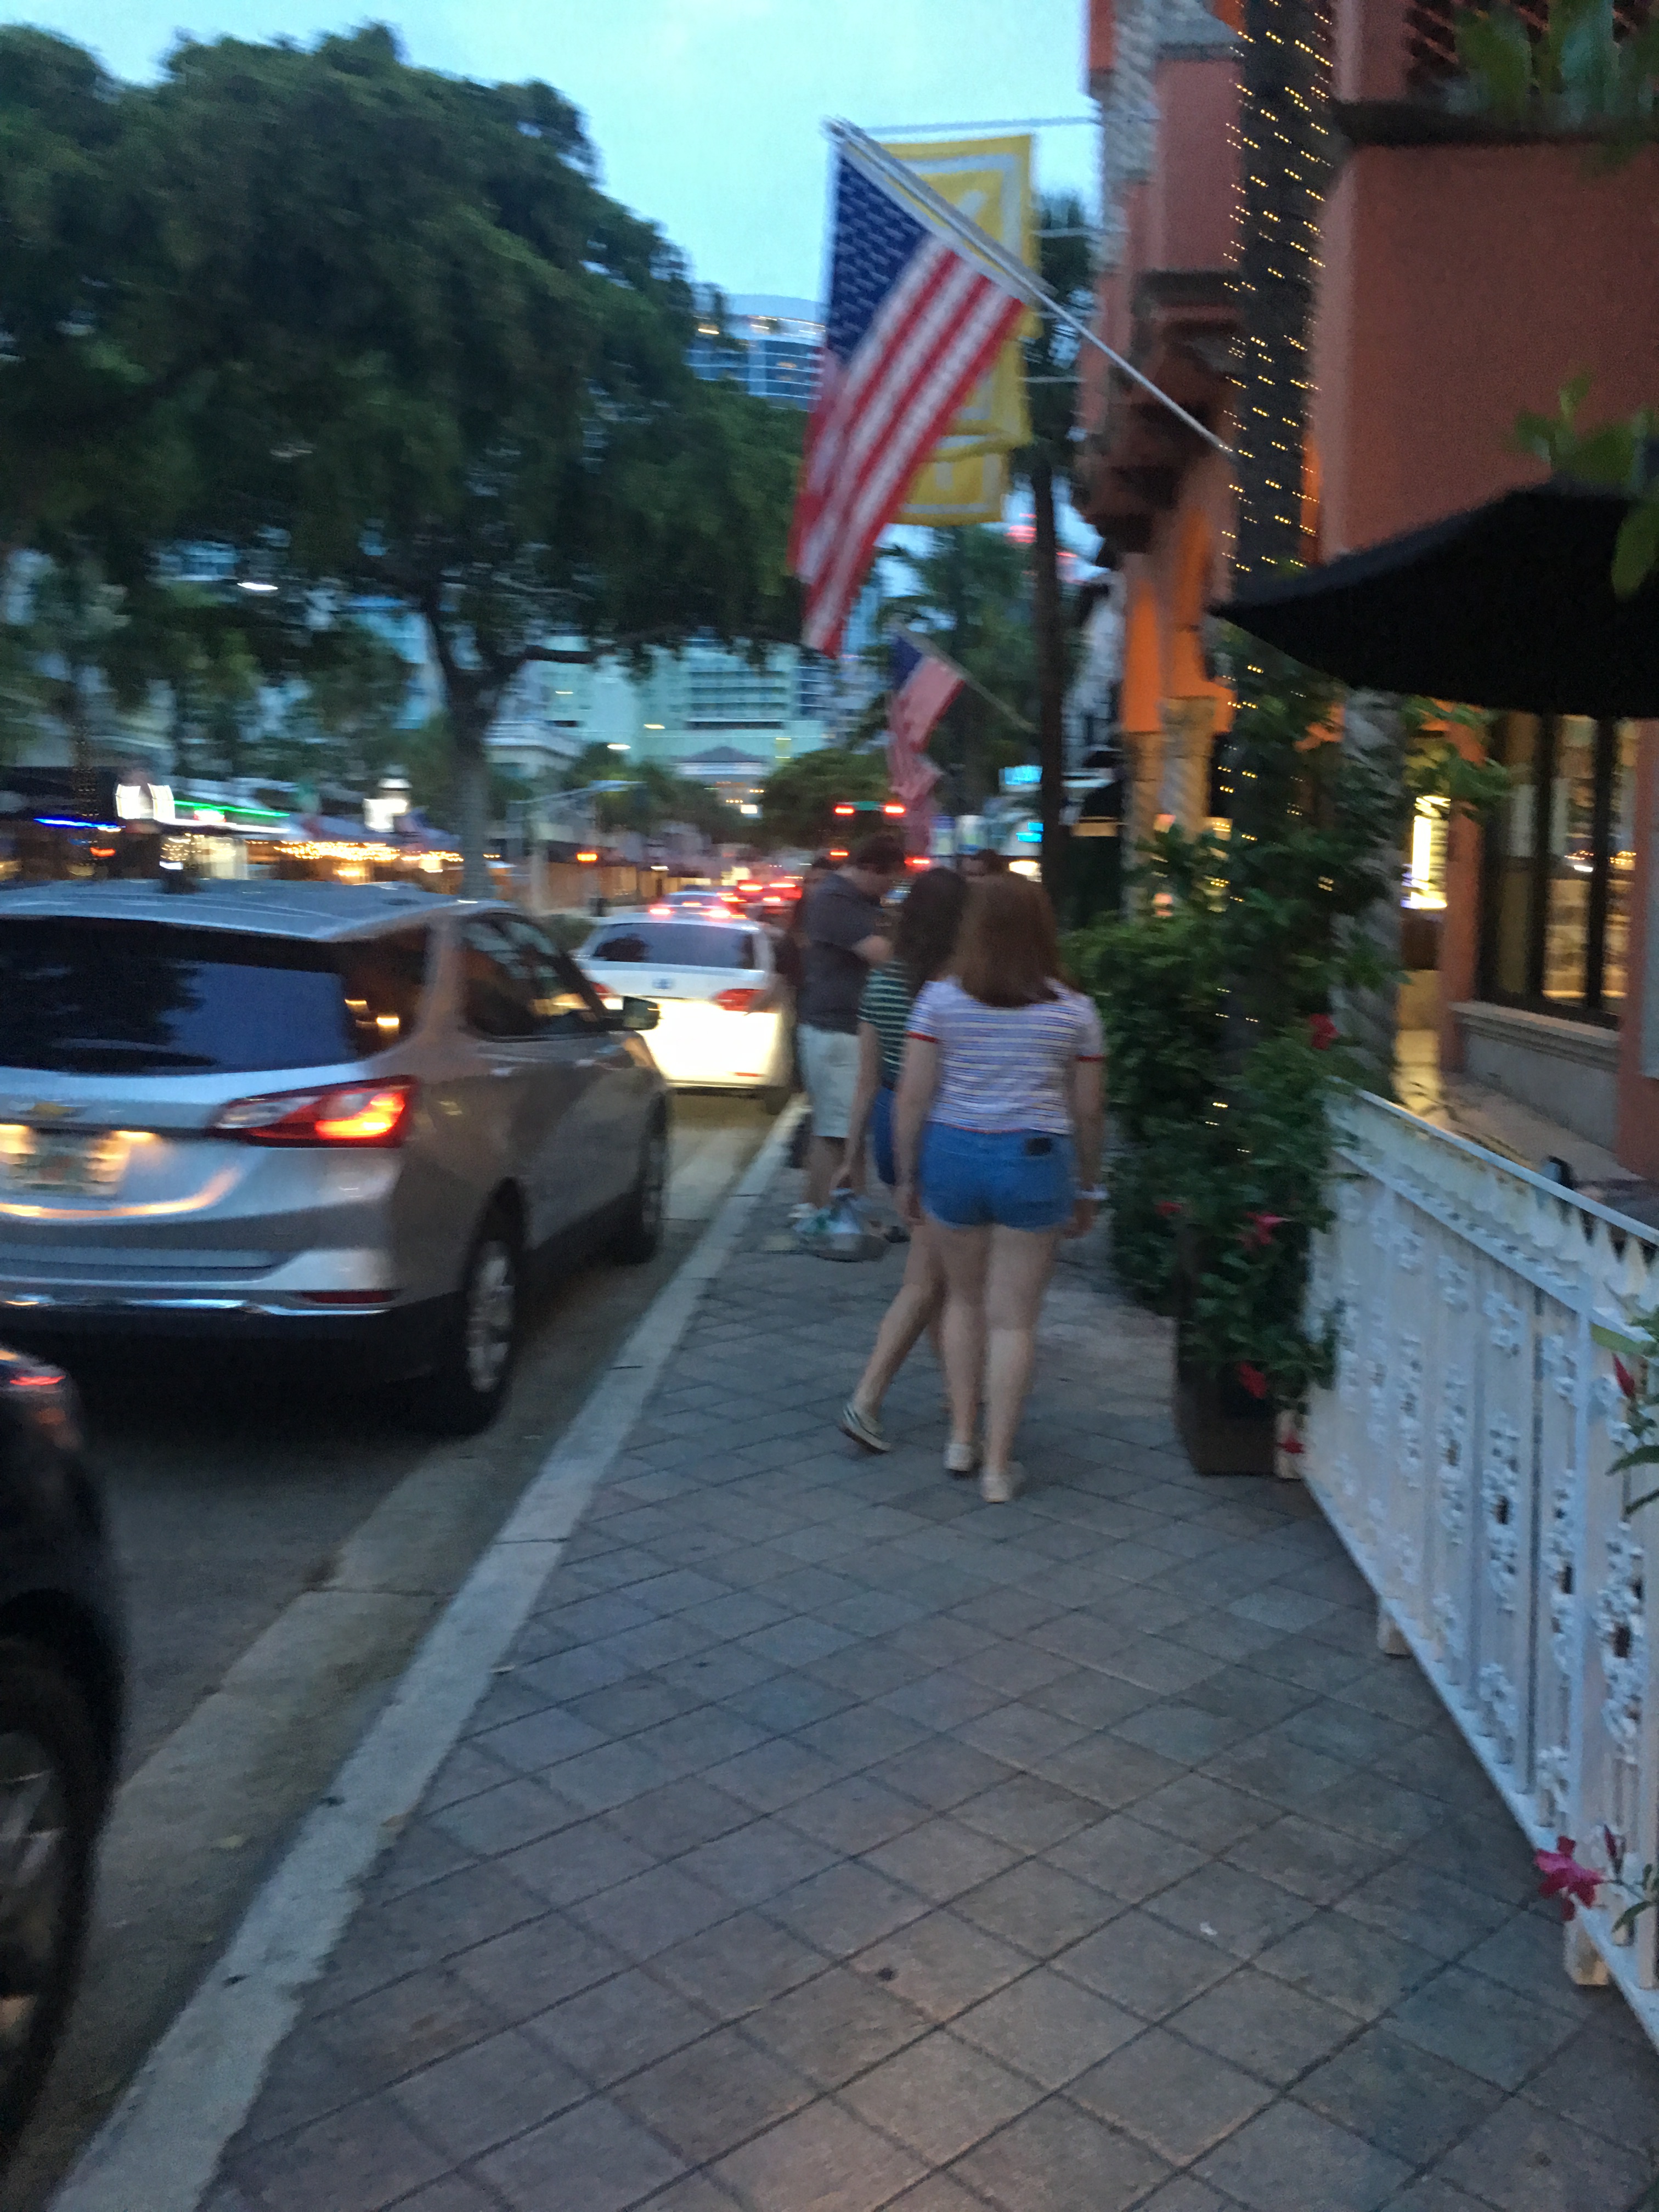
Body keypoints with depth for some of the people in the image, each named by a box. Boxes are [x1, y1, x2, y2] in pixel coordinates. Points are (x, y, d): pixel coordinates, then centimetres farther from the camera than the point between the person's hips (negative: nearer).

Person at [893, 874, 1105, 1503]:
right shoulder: (1074, 1011, -1)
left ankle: (961, 1438, 25)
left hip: (952, 1152, 1)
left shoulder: (941, 999, -2)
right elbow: (1087, 1111, 3)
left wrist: (908, 1175, 8)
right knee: (1013, 1318, 6)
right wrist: (1087, 1189, 15)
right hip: (1035, 1163, -1)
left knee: (964, 1299, 21)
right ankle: (998, 1466, 11)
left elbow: (912, 1097, -3)